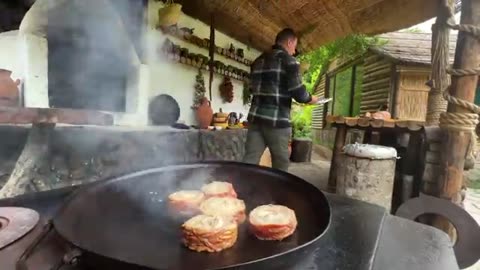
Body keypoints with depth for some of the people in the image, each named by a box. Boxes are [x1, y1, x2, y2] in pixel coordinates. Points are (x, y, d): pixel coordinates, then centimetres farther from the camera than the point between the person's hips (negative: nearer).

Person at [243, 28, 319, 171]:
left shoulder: (258, 60, 17)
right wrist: (310, 98, 9)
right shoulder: (288, 60, -4)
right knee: (281, 164, 8)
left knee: (249, 161, 5)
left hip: (256, 116, 6)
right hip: (277, 120, -6)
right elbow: (297, 91, -11)